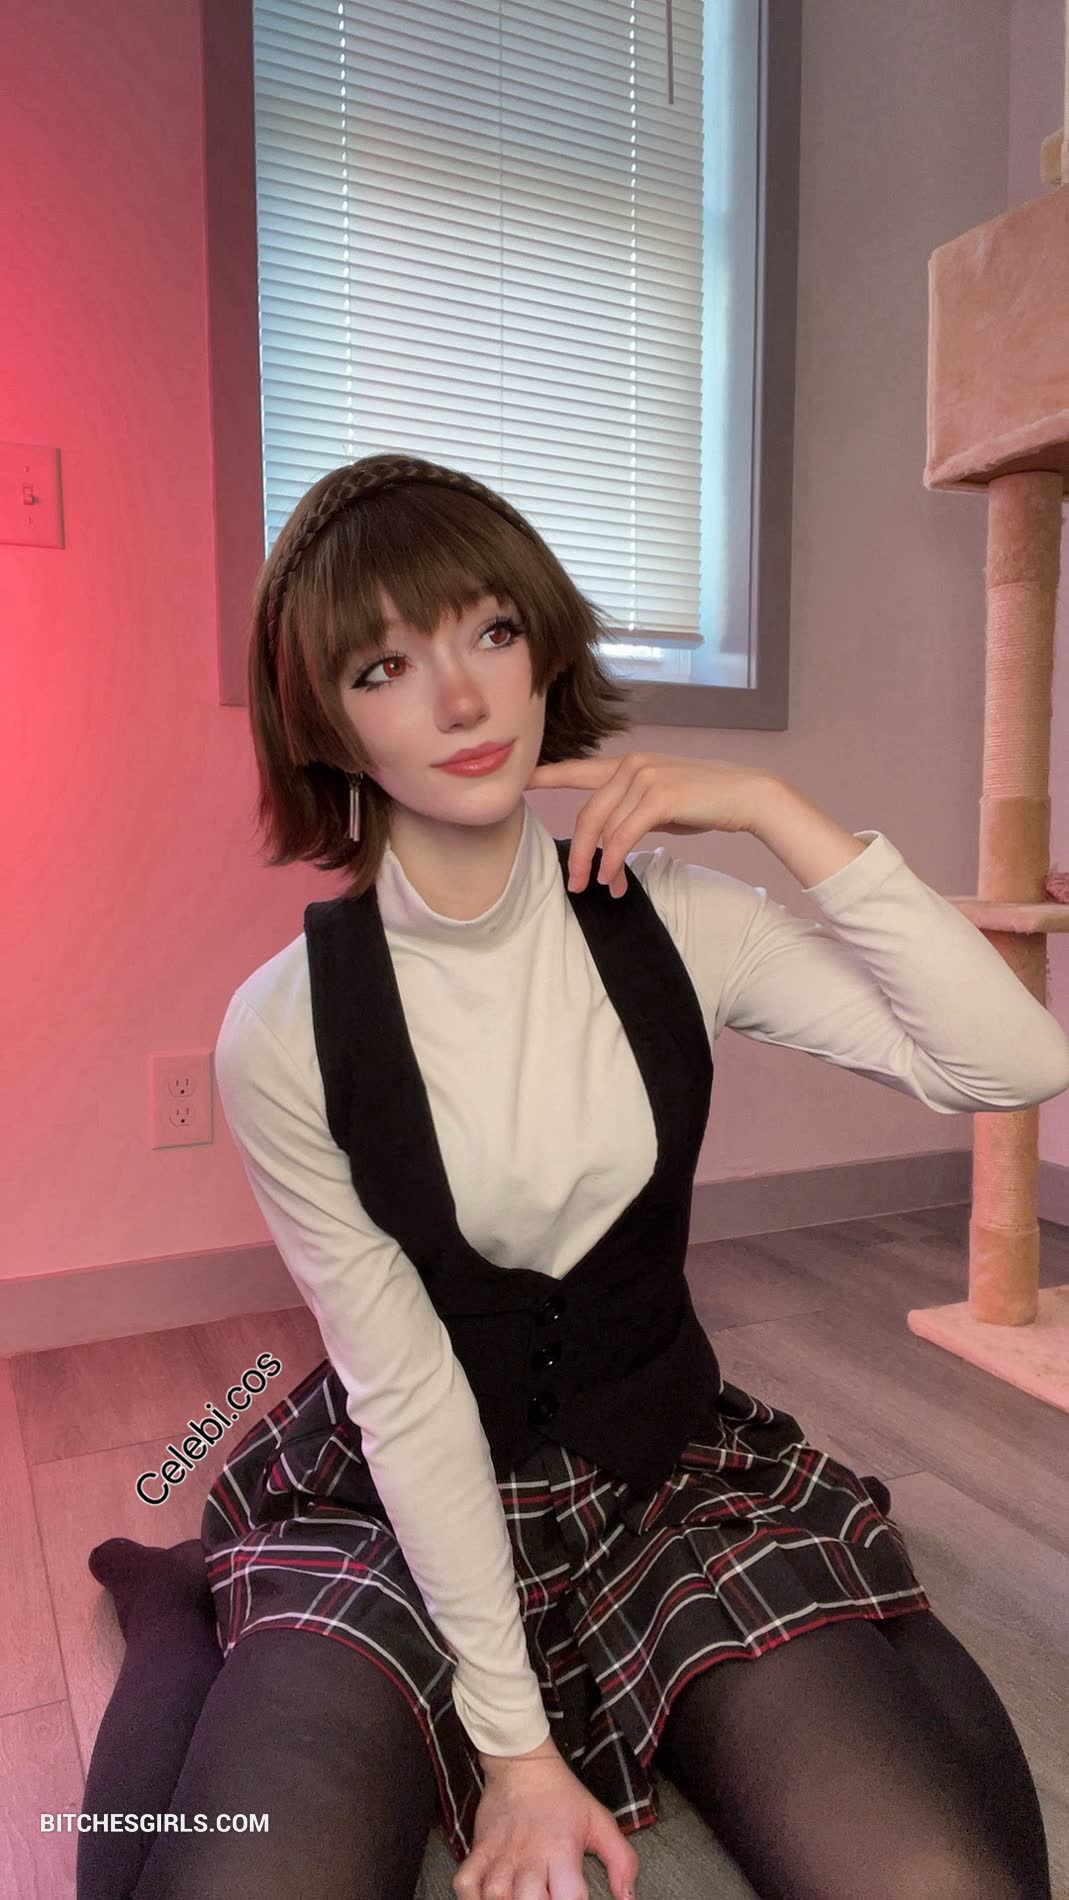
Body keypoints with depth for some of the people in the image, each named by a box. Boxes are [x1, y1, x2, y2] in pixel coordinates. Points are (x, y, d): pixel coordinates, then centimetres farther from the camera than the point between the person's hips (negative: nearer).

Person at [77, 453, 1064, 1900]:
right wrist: (514, 1743, -10)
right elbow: (402, 1386, -14)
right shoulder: (285, 1030, -16)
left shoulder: (673, 924, -10)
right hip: (402, 1507, -1)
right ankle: (185, 1613, 12)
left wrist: (774, 810, -20)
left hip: (669, 1470, 2)